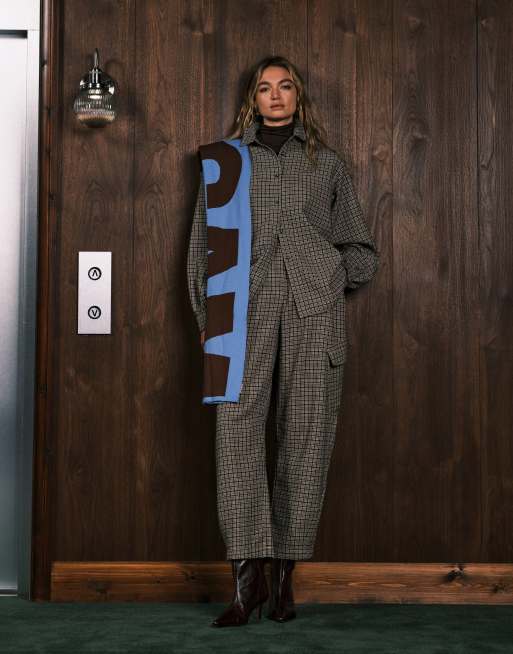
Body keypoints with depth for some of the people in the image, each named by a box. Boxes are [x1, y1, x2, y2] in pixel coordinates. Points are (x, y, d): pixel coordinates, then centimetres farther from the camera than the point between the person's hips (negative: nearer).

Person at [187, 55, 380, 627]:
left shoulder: (328, 165, 20)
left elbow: (363, 252, 22)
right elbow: (204, 246, 15)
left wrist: (332, 269, 4)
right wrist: (208, 316, 6)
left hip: (315, 306, 1)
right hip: (247, 302, 0)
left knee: (305, 435, -5)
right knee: (237, 424, -16)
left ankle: (284, 575, 3)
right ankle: (247, 575, -15)